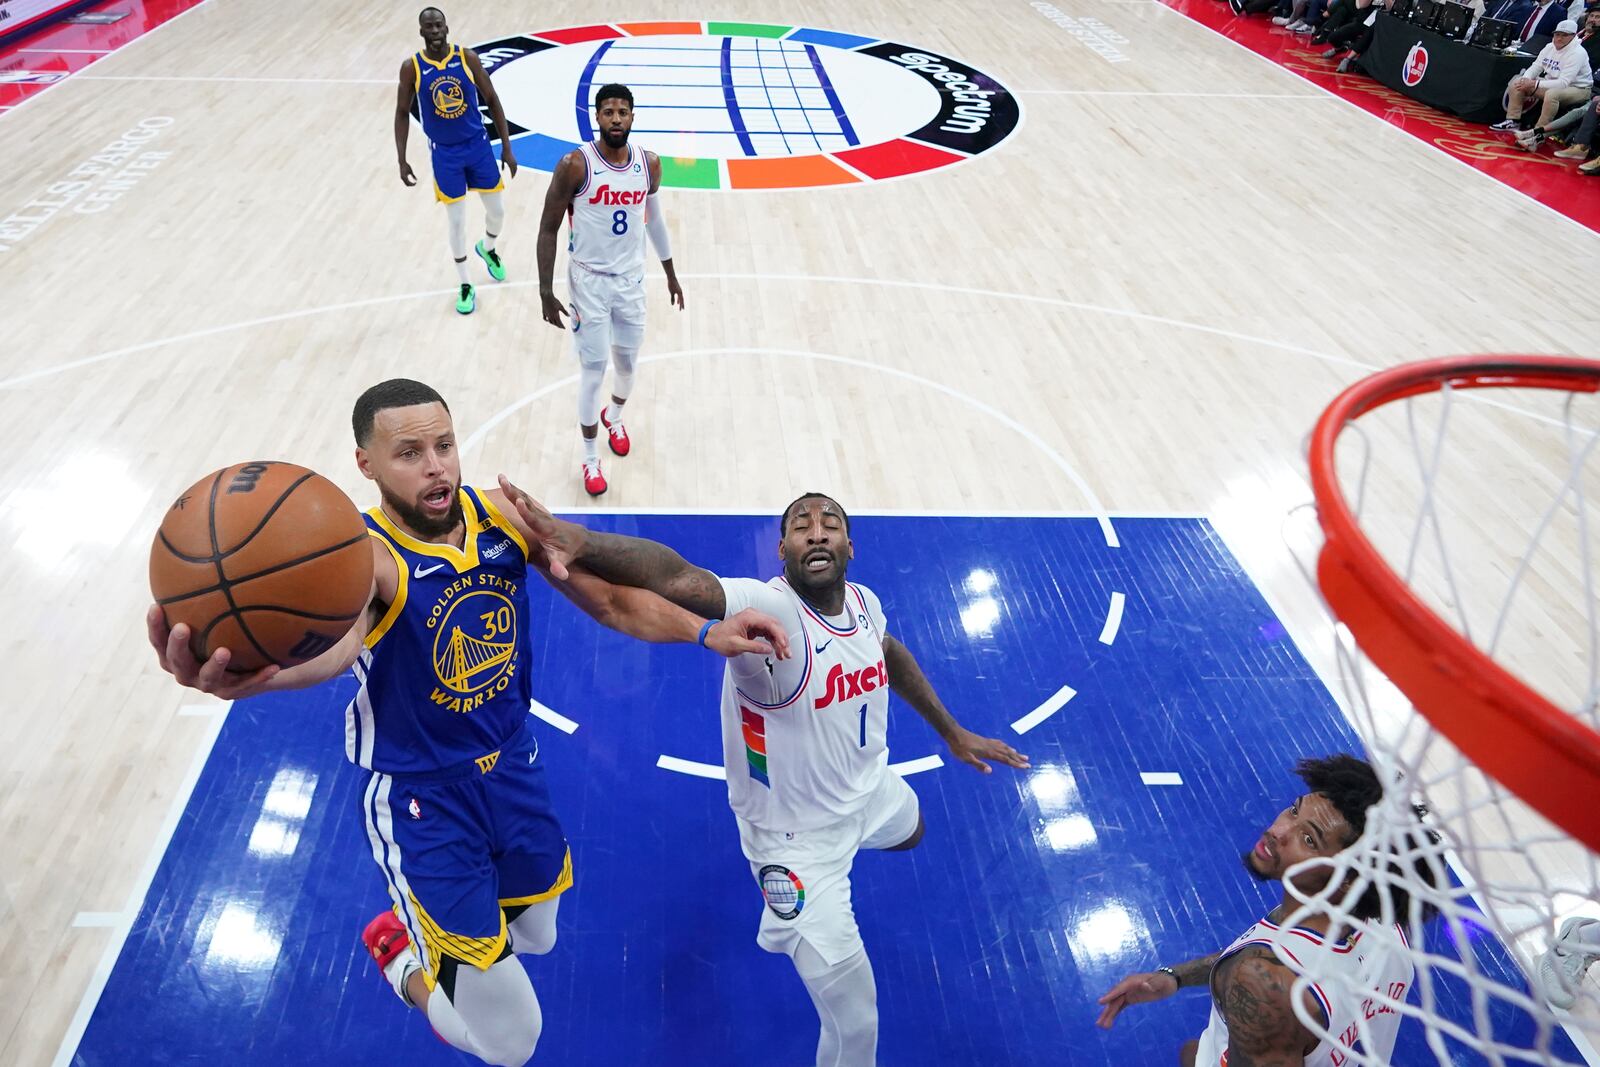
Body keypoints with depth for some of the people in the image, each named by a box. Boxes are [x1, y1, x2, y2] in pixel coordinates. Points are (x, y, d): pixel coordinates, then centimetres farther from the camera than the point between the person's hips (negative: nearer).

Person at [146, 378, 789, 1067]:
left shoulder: (504, 517, -9)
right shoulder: (367, 555, -26)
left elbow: (609, 599, 1)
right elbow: (335, 635, -50)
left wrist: (706, 632, -9)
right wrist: (250, 672, -72)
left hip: (511, 764, 5)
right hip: (421, 796, -5)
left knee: (536, 937, 25)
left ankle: (426, 925, 54)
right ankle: (401, 952, 30)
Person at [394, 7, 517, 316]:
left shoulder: (468, 58, -9)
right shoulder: (411, 68, -10)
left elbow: (492, 101, -1)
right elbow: (402, 114, 0)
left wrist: (507, 147, -4)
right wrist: (402, 160, -4)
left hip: (478, 145, 1)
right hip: (444, 153, -1)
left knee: (497, 211, 10)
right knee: (456, 221, 2)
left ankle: (488, 248, 45)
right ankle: (465, 286, 18)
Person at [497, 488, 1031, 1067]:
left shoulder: (864, 602, -12)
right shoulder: (767, 611, -34)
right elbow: (677, 579, -54)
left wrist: (951, 731, 18)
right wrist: (580, 539, -70)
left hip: (873, 794, 7)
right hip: (798, 842, -7)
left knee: (911, 831, 40)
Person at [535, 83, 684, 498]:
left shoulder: (649, 164, -4)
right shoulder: (575, 165, -17)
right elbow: (548, 229, -11)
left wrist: (670, 274, 19)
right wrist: (546, 292, -14)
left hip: (631, 278, 4)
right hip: (589, 279, -4)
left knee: (627, 361, 16)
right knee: (593, 367, -2)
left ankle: (614, 416, 48)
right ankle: (590, 458, 14)